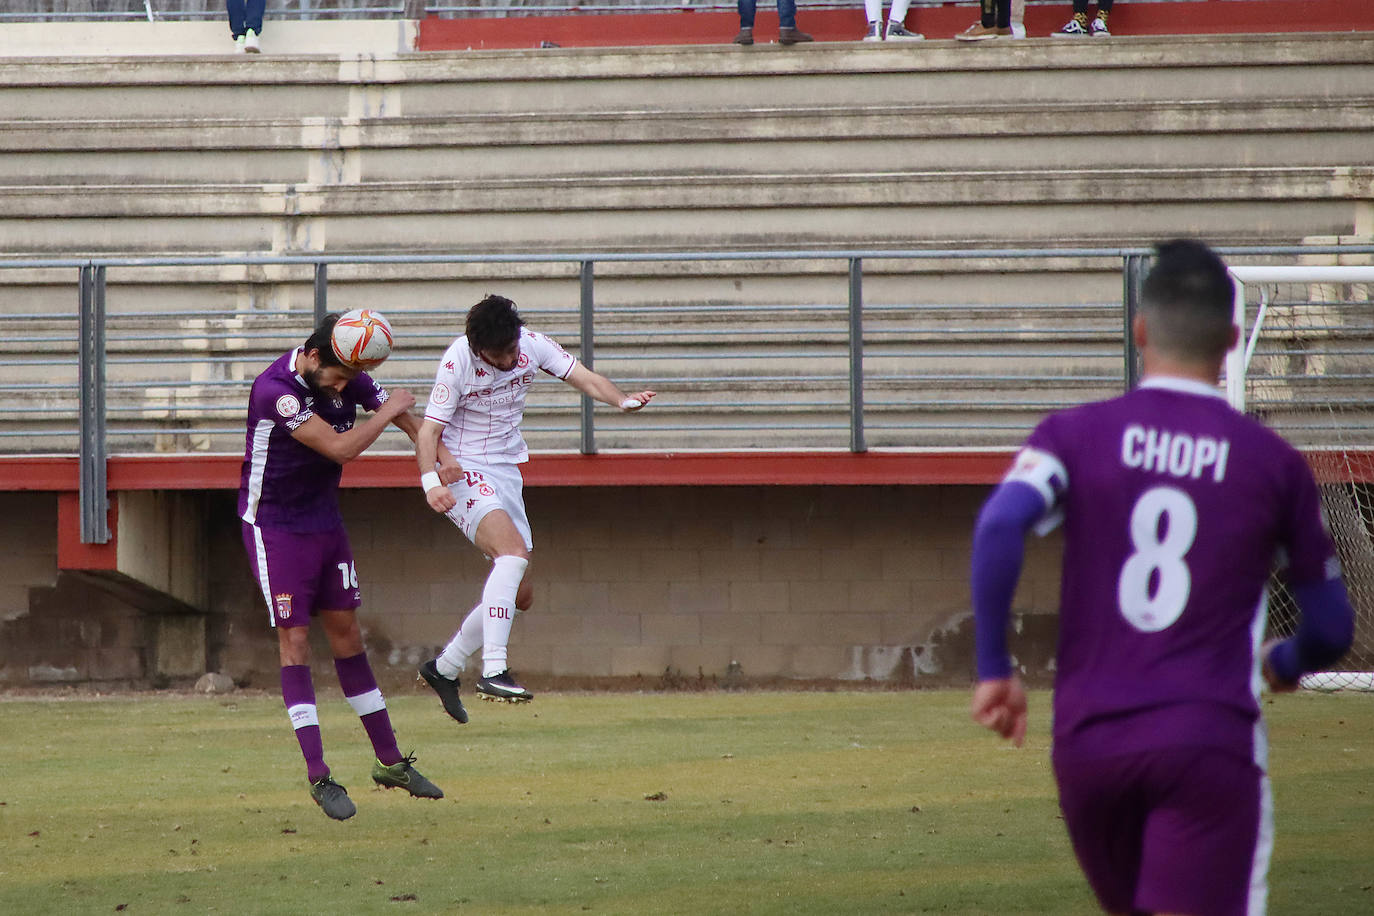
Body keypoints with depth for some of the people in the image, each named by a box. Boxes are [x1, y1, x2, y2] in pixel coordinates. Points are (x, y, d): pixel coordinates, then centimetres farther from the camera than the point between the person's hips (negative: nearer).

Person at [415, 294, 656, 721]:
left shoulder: (532, 346, -4)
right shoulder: (457, 363, -18)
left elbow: (584, 378, -9)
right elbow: (428, 431, -19)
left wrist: (623, 400, -29)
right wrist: (431, 481, -36)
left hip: (507, 474, 7)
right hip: (463, 473, -7)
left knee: (519, 596, 7)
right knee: (513, 552, -30)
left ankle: (444, 668, 24)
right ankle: (493, 670, -37)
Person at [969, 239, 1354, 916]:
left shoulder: (1076, 434, 4)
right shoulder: (1272, 461, 5)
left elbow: (1000, 525, -15)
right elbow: (1332, 629, 13)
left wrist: (994, 670, -6)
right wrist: (1286, 662, 37)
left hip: (1087, 741, 2)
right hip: (1210, 744, -2)